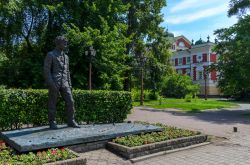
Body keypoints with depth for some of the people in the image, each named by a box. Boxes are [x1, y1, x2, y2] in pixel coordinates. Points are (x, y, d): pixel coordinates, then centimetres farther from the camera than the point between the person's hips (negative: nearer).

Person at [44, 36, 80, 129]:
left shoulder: (66, 56, 18)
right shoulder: (50, 55, -1)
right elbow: (46, 70, -8)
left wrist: (69, 85, 13)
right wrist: (51, 84, -18)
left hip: (64, 83, 5)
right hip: (54, 83, -5)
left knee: (70, 101, -2)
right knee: (52, 104, 1)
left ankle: (71, 121, 7)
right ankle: (52, 123, 13)